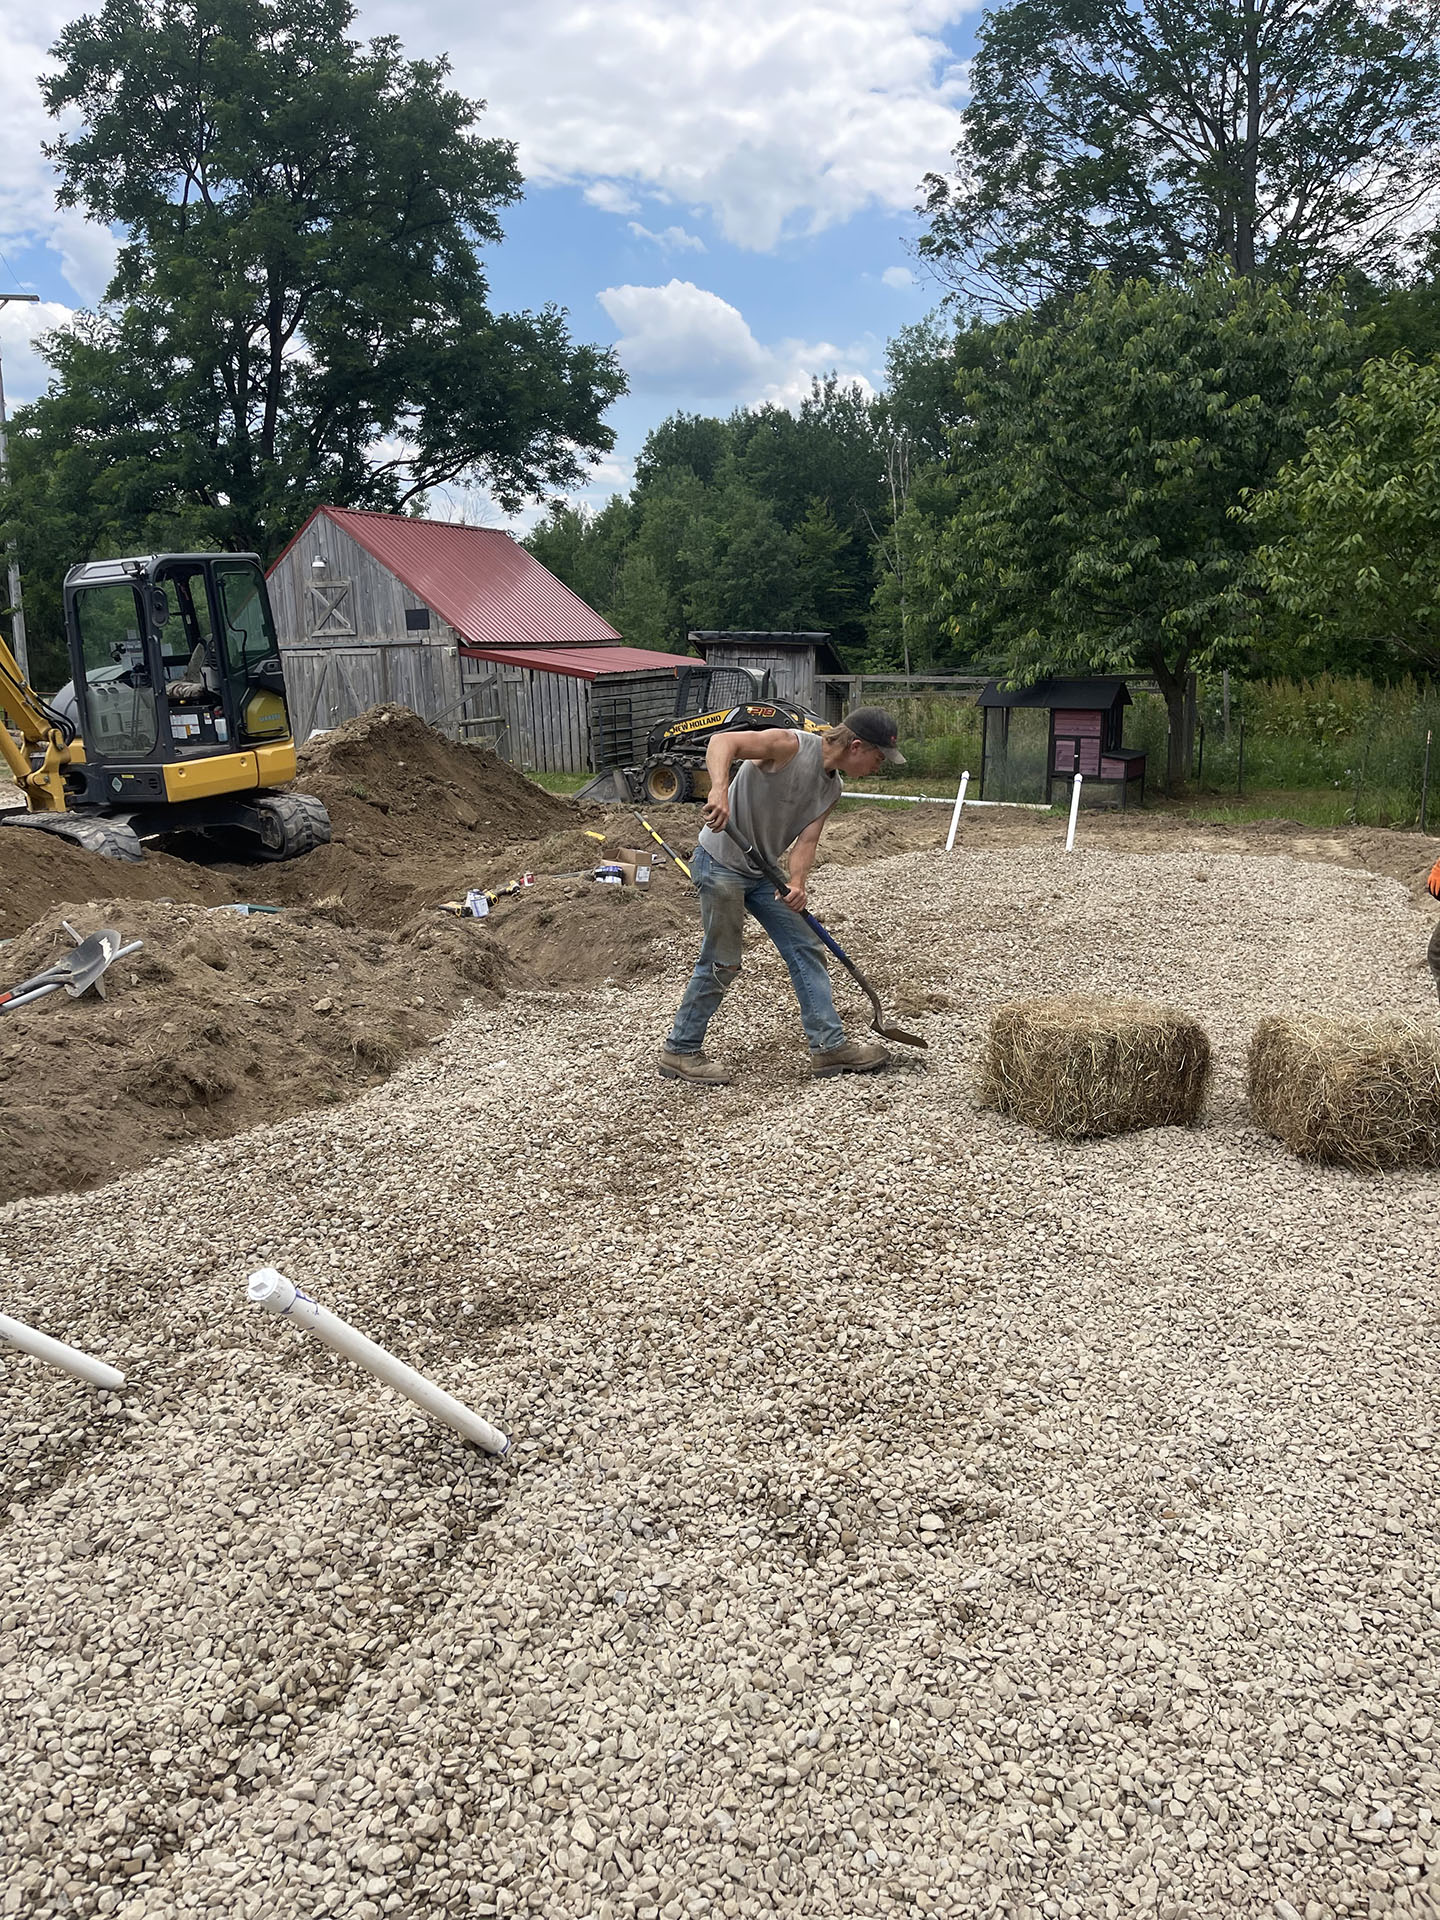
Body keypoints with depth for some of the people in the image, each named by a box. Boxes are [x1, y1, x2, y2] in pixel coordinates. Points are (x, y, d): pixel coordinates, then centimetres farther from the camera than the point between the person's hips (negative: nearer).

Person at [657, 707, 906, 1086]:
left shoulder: (831, 789, 6)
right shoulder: (790, 745, -20)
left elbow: (807, 839, -4)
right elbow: (722, 742, -31)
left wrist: (797, 883, -24)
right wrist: (719, 790, -50)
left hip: (763, 872, 9)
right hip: (720, 864, -9)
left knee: (806, 950, 7)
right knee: (722, 962, -4)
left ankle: (829, 1046, 14)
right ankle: (679, 1051, 11)